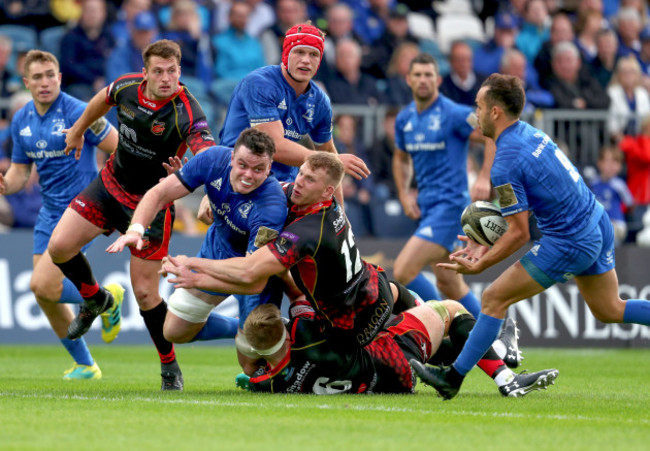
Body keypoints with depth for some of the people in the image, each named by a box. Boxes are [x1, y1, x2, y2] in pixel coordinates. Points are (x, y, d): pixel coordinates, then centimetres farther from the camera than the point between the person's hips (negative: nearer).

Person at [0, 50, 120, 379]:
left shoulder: (78, 113, -15)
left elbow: (121, 149, -11)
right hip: (49, 212, 7)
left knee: (43, 286, -18)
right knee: (44, 295, 5)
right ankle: (85, 365, 20)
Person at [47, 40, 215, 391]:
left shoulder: (186, 112, -28)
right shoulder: (126, 87, -11)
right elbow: (103, 99, 14)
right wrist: (79, 129, 28)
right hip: (111, 184, 5)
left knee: (144, 293, -5)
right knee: (59, 247, -7)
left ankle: (170, 369, 16)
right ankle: (94, 299, 25)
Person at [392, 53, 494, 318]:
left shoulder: (453, 114, -12)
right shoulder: (404, 119, 9)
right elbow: (401, 158, 25)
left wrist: (484, 178, -24)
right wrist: (404, 194, 10)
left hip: (449, 204, -8)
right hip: (426, 206, 8)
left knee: (403, 271, -18)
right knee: (449, 285, 12)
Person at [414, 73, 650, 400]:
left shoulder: (506, 165, -21)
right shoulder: (529, 132, 6)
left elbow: (519, 233, -17)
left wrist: (479, 266, -8)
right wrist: (486, 245, 13)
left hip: (569, 244, -9)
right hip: (597, 224, 9)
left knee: (494, 299, -1)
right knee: (609, 310, 22)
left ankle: (454, 377, 4)